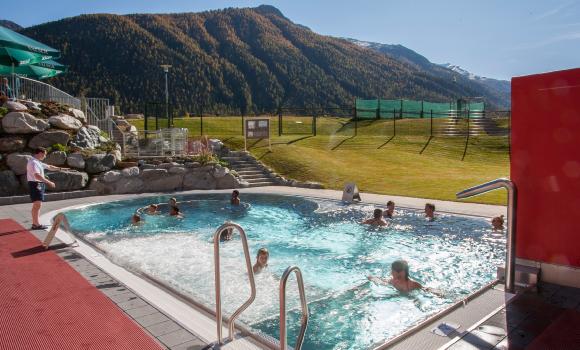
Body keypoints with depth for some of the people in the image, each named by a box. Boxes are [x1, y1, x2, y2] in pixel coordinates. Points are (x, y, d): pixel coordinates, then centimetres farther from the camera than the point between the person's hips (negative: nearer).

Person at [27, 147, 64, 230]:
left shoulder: (37, 162, 17)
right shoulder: (33, 162, -16)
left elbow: (49, 167, 28)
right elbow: (37, 175, -27)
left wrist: (60, 169, 28)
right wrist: (49, 182, -27)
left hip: (39, 184, 11)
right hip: (36, 184, -11)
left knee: (36, 205, 12)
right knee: (38, 204, -11)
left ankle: (35, 223, 18)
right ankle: (36, 224, -10)